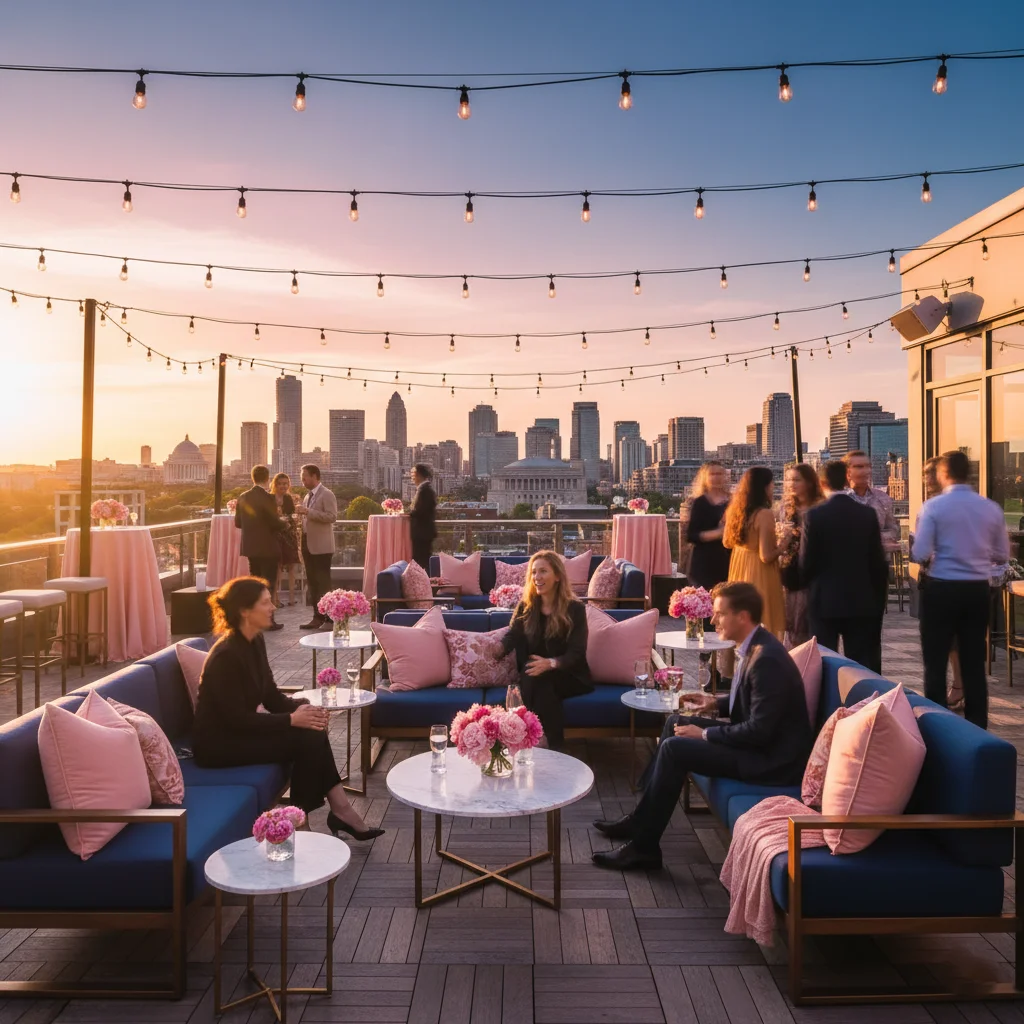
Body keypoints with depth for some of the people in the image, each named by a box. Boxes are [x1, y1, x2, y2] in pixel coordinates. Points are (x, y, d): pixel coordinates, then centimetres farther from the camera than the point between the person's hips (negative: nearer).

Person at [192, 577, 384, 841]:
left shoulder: (255, 641, 2)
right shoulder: (226, 656, -25)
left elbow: (271, 696, 7)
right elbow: (237, 719, -24)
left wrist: (300, 708, -12)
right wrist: (291, 719, -24)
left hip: (240, 728, 8)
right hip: (218, 742, -8)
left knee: (313, 731, -10)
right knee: (307, 740, -18)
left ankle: (340, 809, -4)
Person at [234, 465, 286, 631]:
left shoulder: (242, 497, 3)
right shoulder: (267, 498, -17)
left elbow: (238, 522, 9)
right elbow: (275, 523, -17)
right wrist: (283, 527, 4)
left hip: (250, 546, 6)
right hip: (267, 547, -6)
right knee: (268, 583, 0)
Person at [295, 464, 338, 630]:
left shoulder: (327, 494, -9)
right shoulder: (307, 496, 17)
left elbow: (332, 516, -20)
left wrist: (308, 512, -23)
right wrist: (301, 514, 5)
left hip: (321, 546, -8)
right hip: (308, 544, 8)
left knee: (323, 583, -6)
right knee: (312, 583, 10)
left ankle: (328, 618, -2)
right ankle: (317, 616, 15)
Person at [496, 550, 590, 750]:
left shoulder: (575, 608, -6)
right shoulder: (526, 606, 6)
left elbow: (576, 653, -14)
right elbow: (512, 636, -3)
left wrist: (550, 663, -34)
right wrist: (496, 649, -27)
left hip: (568, 676, -2)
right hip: (532, 676, 2)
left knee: (540, 680, -33)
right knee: (533, 678, -33)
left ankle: (554, 747, -23)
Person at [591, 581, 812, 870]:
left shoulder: (767, 659, -26)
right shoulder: (754, 646, 5)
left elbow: (760, 730, -27)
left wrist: (705, 734, -18)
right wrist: (716, 702, 4)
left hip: (772, 758, -10)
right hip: (760, 741, 10)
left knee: (674, 748, -17)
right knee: (675, 723, 9)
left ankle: (644, 847, -4)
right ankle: (641, 819, 14)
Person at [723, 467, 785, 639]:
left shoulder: (735, 509, 0)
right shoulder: (764, 514, -21)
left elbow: (727, 542, 12)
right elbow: (766, 556, -22)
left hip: (739, 566, 8)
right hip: (759, 573, -7)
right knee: (763, 625, 3)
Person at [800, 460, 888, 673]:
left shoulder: (814, 515, -10)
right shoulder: (868, 514, -3)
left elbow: (806, 562, -9)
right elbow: (877, 560, 0)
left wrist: (811, 587, 12)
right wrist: (880, 596, 11)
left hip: (824, 601, -2)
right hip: (861, 601, 2)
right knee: (862, 665, 9)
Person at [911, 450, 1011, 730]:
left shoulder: (933, 506, -10)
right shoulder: (991, 508, 2)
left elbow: (920, 554, -14)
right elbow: (1002, 556, 8)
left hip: (941, 589, -4)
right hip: (977, 591, 4)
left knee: (936, 663, 7)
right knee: (974, 663, 11)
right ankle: (977, 728, 18)